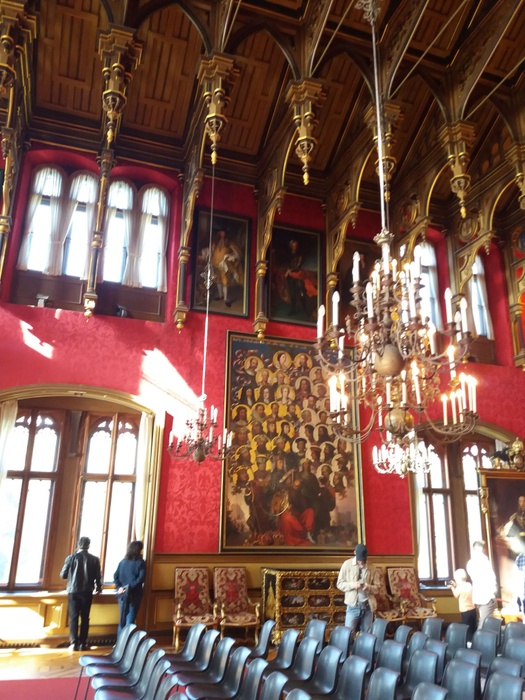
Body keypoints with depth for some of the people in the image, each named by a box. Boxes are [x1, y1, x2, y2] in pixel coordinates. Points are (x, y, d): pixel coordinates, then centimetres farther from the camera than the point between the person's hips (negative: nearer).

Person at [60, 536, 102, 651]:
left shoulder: (71, 558, -5)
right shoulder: (94, 559, -3)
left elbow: (63, 575, 1)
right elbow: (98, 576, 0)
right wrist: (99, 588, 19)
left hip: (73, 591, -1)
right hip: (87, 592, 1)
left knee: (73, 617, 5)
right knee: (85, 618, 9)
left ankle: (74, 643, -1)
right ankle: (82, 643, 10)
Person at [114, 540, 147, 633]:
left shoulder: (123, 561, 7)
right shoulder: (140, 562, -6)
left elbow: (115, 576, 2)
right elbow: (141, 578, -16)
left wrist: (119, 587, -6)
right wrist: (130, 587, -14)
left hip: (122, 594, 4)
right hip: (134, 594, -4)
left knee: (122, 618, 16)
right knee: (130, 619, 2)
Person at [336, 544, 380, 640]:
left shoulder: (372, 567, 1)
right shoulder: (347, 564, -3)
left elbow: (377, 587, 5)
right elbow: (339, 584, 0)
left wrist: (369, 587, -17)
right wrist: (352, 584, -18)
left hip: (368, 606, 2)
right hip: (353, 605, -2)